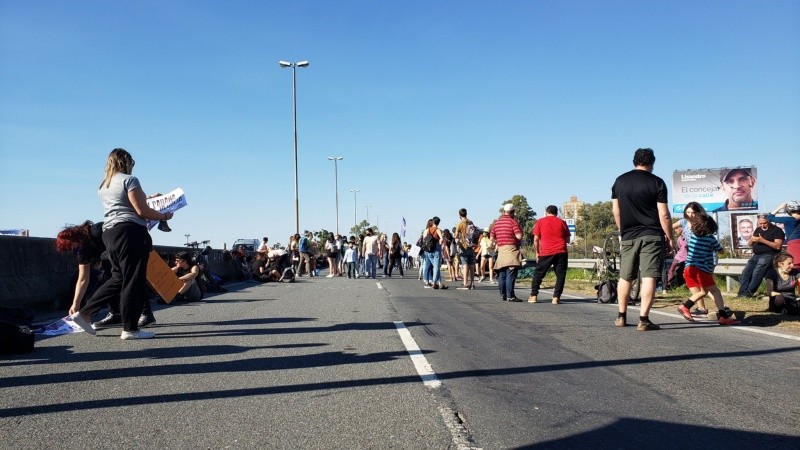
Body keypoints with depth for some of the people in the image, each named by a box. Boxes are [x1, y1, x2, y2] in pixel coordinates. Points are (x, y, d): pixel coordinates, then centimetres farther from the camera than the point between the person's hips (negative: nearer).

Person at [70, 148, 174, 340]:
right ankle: (130, 329, 0)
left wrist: (148, 197, 41)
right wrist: (164, 216, 2)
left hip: (110, 232, 9)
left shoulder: (104, 185, 19)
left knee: (118, 278, 18)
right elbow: (142, 211, -11)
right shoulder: (129, 180, -6)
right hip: (130, 232, -9)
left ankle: (84, 313, 15)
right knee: (134, 281, -3)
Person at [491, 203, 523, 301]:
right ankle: (510, 296, -12)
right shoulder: (513, 221, -7)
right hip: (511, 249, -6)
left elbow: (492, 237, 13)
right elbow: (519, 236, -15)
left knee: (501, 274, 11)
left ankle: (503, 295, 15)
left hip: (501, 250, 6)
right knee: (511, 274, -9)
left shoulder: (497, 222, 12)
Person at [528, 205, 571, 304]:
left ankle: (533, 296, 8)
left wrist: (537, 253, 11)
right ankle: (556, 297, -2)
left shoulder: (540, 222, 6)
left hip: (546, 252, -1)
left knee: (538, 274, 10)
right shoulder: (562, 222, 9)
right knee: (560, 275, 5)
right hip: (561, 252, 1)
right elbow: (567, 240, 12)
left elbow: (536, 239, 2)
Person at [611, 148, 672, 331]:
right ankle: (644, 319, -7)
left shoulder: (620, 181, 7)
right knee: (649, 277, -4)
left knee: (625, 277, 13)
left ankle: (621, 316, 22)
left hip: (628, 236, 3)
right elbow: (663, 214, -7)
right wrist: (669, 237, 2)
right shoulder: (657, 182, -4)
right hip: (651, 235, -3)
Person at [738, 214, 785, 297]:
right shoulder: (758, 230, 19)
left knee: (757, 273, -25)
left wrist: (763, 240, -19)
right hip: (756, 255, 7)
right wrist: (752, 239, -5)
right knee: (745, 272, -14)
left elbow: (778, 246, -14)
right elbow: (749, 244, 19)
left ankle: (749, 292, -20)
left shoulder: (777, 230, -2)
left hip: (769, 255, -6)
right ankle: (742, 292, -19)